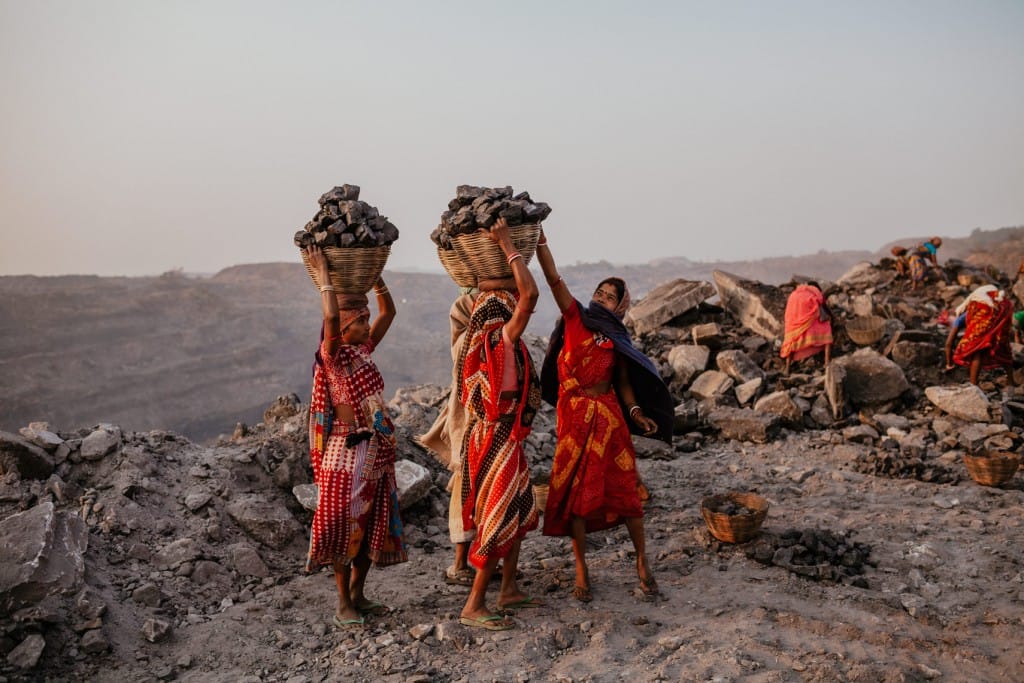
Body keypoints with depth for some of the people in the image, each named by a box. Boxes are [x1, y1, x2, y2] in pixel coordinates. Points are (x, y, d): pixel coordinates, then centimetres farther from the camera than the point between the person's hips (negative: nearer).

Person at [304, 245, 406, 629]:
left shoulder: (364, 349, 10)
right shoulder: (333, 354, -11)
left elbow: (388, 312, 16)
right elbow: (331, 316, -29)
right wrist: (323, 273, -20)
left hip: (376, 451, 8)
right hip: (346, 451, -8)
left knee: (374, 524, 12)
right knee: (344, 525, 0)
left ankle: (358, 594, 25)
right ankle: (343, 604, 10)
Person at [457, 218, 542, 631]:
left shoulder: (486, 341, 5)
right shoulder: (502, 342, -20)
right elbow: (530, 293, -28)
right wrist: (507, 246, -19)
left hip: (495, 437, 10)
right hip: (500, 442, -10)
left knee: (519, 516, 19)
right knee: (499, 522, -3)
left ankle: (509, 591, 29)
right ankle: (473, 607, 5)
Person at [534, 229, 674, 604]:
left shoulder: (617, 341, 8)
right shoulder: (575, 317, 3)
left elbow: (624, 384, 8)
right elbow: (552, 277, -5)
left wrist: (637, 413, -8)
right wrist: (539, 237, -13)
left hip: (609, 416, 1)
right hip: (574, 416, -1)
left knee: (625, 489, 3)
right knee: (576, 492, 3)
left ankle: (642, 562, 21)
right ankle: (581, 572, 15)